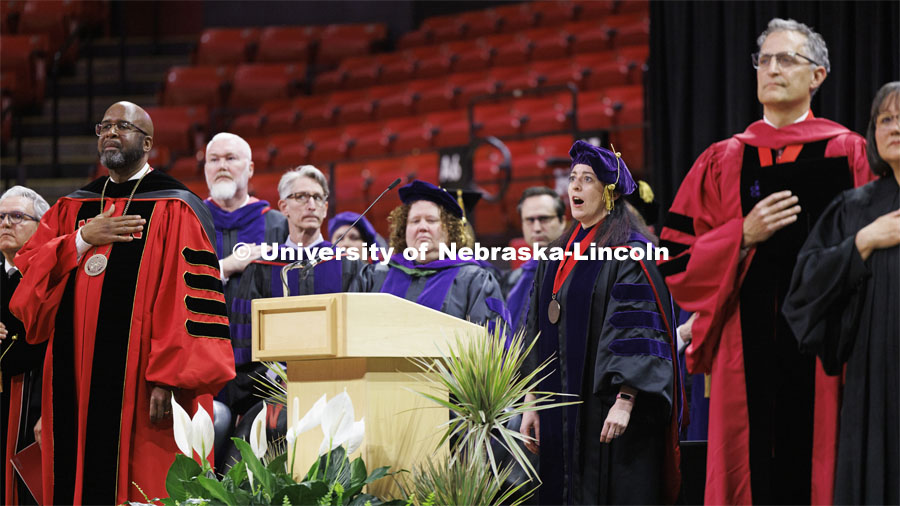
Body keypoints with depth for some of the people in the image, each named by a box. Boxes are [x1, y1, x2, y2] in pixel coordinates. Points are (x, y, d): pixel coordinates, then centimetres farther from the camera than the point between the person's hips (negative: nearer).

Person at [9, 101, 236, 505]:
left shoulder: (174, 211, -1)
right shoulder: (70, 210, 18)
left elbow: (189, 301, -9)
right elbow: (27, 275, 8)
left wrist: (170, 379, -17)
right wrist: (82, 240, -6)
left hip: (138, 389, -5)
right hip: (75, 387, 5)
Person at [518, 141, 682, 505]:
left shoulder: (629, 252, -7)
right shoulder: (558, 255, 15)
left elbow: (637, 332, -15)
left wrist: (625, 402, -24)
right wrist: (531, 403, 13)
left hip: (606, 408, -7)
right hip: (562, 413, 7)